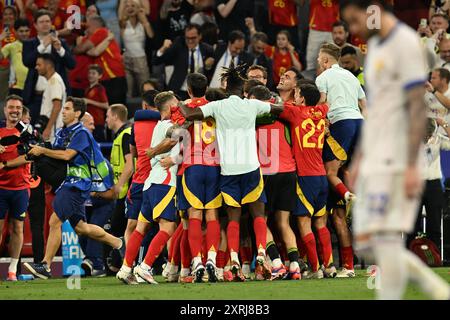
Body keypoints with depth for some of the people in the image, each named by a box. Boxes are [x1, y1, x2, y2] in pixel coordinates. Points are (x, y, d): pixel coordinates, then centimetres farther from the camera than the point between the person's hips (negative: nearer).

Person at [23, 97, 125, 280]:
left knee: (55, 221, -16)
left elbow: (66, 155, -20)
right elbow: (54, 158, 17)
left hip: (77, 183, -9)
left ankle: (46, 266, -16)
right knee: (80, 227, 15)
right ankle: (118, 243, 31)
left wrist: (42, 151, -15)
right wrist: (36, 152, -1)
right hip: (67, 182, 9)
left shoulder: (81, 133, -10)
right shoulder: (61, 133, 16)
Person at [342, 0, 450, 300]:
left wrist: (412, 166, -20)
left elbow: (417, 108, -15)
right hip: (375, 162, 9)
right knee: (366, 242, 5)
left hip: (396, 162, -9)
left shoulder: (406, 43, -10)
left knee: (387, 239, -11)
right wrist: (360, 159, 20)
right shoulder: (375, 46, 17)